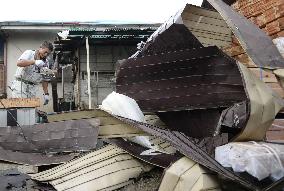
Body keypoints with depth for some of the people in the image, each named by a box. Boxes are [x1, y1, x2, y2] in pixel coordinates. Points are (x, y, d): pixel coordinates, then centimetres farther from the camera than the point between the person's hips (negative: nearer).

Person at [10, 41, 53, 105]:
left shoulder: (46, 63, 13)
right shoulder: (29, 53, -1)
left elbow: (45, 80, 15)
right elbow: (19, 63, -21)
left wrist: (46, 94, 7)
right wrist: (34, 62, -30)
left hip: (32, 88, 5)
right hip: (20, 85, -5)